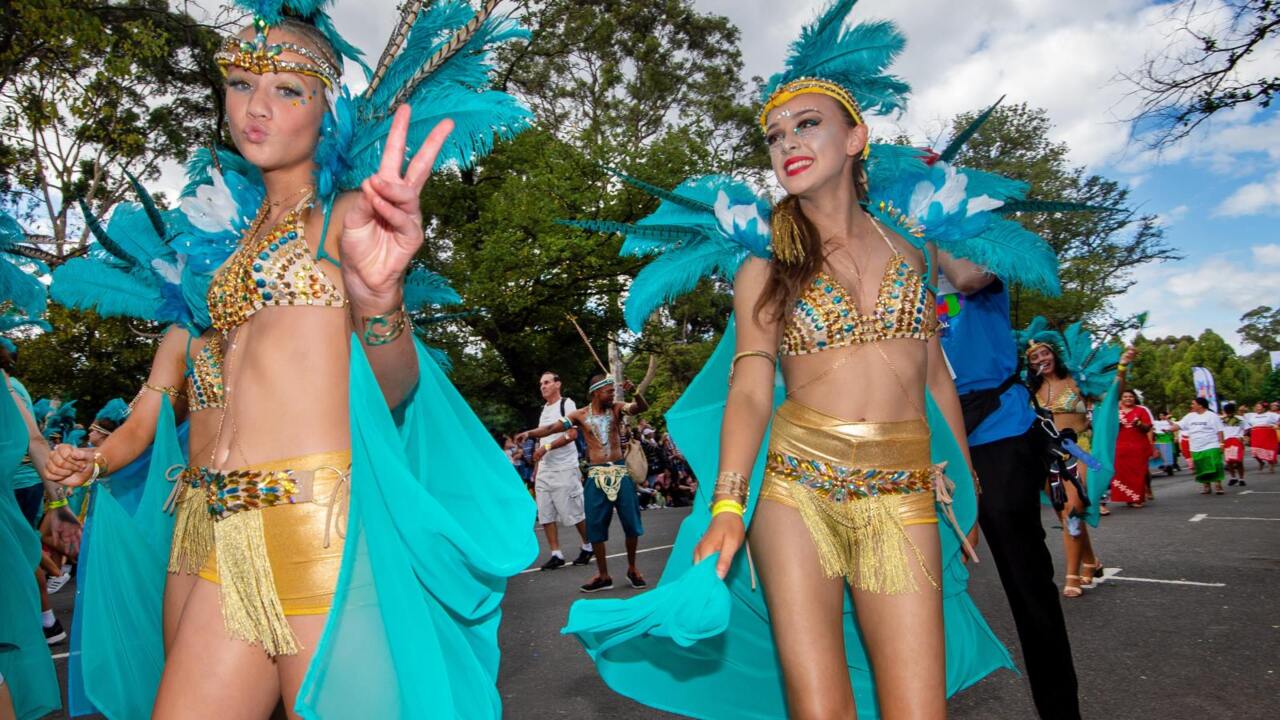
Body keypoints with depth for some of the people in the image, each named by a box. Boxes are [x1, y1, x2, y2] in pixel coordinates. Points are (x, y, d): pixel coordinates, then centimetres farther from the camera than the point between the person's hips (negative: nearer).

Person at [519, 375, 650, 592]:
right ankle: (603, 576, 14)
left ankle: (632, 569, 23)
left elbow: (642, 407, -10)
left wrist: (636, 392, -29)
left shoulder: (616, 409, 3)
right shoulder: (580, 415, 2)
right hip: (596, 476, 0)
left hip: (620, 472, 0)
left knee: (631, 522, 3)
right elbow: (552, 427, -5)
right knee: (595, 526, 1)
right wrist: (530, 433, -19)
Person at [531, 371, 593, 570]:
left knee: (574, 511, -1)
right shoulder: (543, 408, 17)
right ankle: (556, 555, 11)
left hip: (564, 469, -7)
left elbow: (572, 434, -15)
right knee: (545, 514, 4)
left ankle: (588, 546, 17)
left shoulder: (566, 404, -6)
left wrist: (546, 447, -20)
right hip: (544, 470, 7)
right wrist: (536, 468, 14)